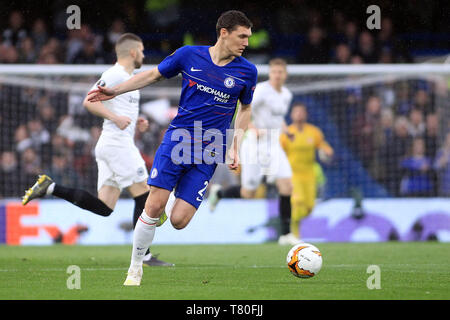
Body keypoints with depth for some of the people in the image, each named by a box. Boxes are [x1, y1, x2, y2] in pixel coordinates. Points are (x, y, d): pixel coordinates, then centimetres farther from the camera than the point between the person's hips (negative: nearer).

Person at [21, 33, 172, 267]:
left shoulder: (127, 77, 21)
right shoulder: (115, 74, -9)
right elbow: (89, 102, -17)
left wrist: (135, 122, 17)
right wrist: (116, 118, -25)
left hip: (111, 146, 10)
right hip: (117, 143, -10)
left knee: (103, 207, 3)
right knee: (144, 195, -6)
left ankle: (50, 188, 4)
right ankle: (143, 254, -4)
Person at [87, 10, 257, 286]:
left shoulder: (247, 72, 1)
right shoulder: (189, 55, -1)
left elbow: (245, 109, 17)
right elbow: (154, 75, 13)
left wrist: (235, 148, 6)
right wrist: (115, 91, 6)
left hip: (208, 153, 0)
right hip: (177, 139, 0)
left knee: (179, 221, -11)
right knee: (154, 206, -13)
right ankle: (135, 268, 4)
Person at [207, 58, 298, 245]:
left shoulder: (287, 95, 11)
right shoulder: (261, 90, -13)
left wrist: (283, 126, 12)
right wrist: (253, 128, -32)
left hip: (273, 146, 6)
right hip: (255, 145, -6)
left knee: (286, 187, -9)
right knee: (248, 194, -1)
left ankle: (285, 234, -3)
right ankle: (218, 192, 30)